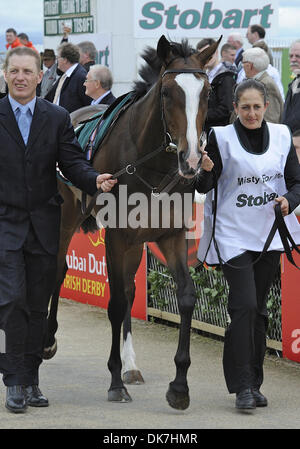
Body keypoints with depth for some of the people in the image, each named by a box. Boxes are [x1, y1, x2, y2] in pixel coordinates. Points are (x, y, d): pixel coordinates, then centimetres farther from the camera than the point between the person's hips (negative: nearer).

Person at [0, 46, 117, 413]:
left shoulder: (57, 118, 6)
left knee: (38, 305, 8)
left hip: (43, 223, 3)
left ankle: (30, 379, 17)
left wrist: (96, 180, -19)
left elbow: (72, 164, 1)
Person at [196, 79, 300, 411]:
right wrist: (203, 169, -29)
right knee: (245, 305, -14)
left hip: (269, 234, 4)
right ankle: (243, 386, -11)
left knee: (258, 309, 10)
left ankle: (254, 383, 18)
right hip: (234, 234, -4)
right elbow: (204, 187, -8)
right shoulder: (222, 137, -6)